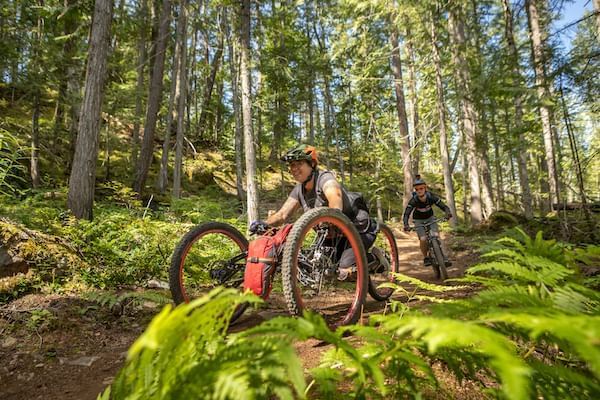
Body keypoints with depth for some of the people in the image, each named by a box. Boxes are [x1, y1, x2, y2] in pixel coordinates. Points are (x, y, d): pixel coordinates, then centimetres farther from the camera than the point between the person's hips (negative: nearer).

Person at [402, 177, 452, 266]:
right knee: (423, 239, -19)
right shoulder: (414, 200, -27)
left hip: (430, 218, 1)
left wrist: (448, 212, -46)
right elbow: (406, 214, -29)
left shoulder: (431, 197, -24)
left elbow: (444, 206, -23)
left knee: (436, 236, -21)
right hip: (419, 220, -1)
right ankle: (426, 258, 6)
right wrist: (406, 225, -47)